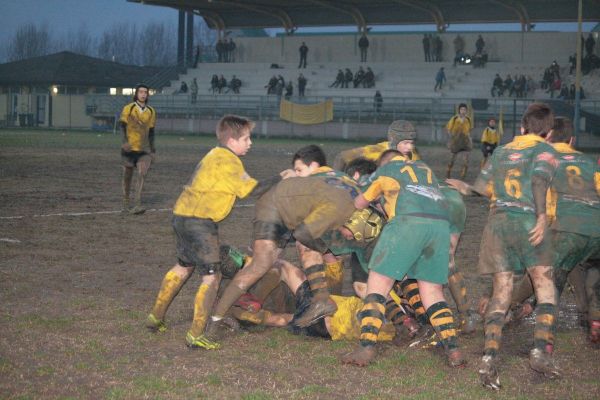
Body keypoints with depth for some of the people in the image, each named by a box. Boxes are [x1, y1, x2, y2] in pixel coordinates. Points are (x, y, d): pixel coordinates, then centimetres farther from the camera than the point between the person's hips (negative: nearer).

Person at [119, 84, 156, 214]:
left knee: (142, 174, -16)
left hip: (144, 149, 2)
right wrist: (125, 141, -23)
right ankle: (126, 204, 23)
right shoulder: (128, 108, -1)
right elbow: (123, 126, -7)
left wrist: (152, 149, 15)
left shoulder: (151, 112, 9)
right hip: (129, 148, -2)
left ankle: (137, 205, -20)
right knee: (127, 176, 7)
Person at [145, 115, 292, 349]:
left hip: (183, 216, 10)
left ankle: (156, 317, 37)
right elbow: (252, 190, -16)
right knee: (211, 277, -7)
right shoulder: (228, 162, -13)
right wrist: (280, 178, -7)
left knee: (183, 267, 27)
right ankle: (196, 336, -9)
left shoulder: (215, 155, 17)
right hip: (199, 222, -10)